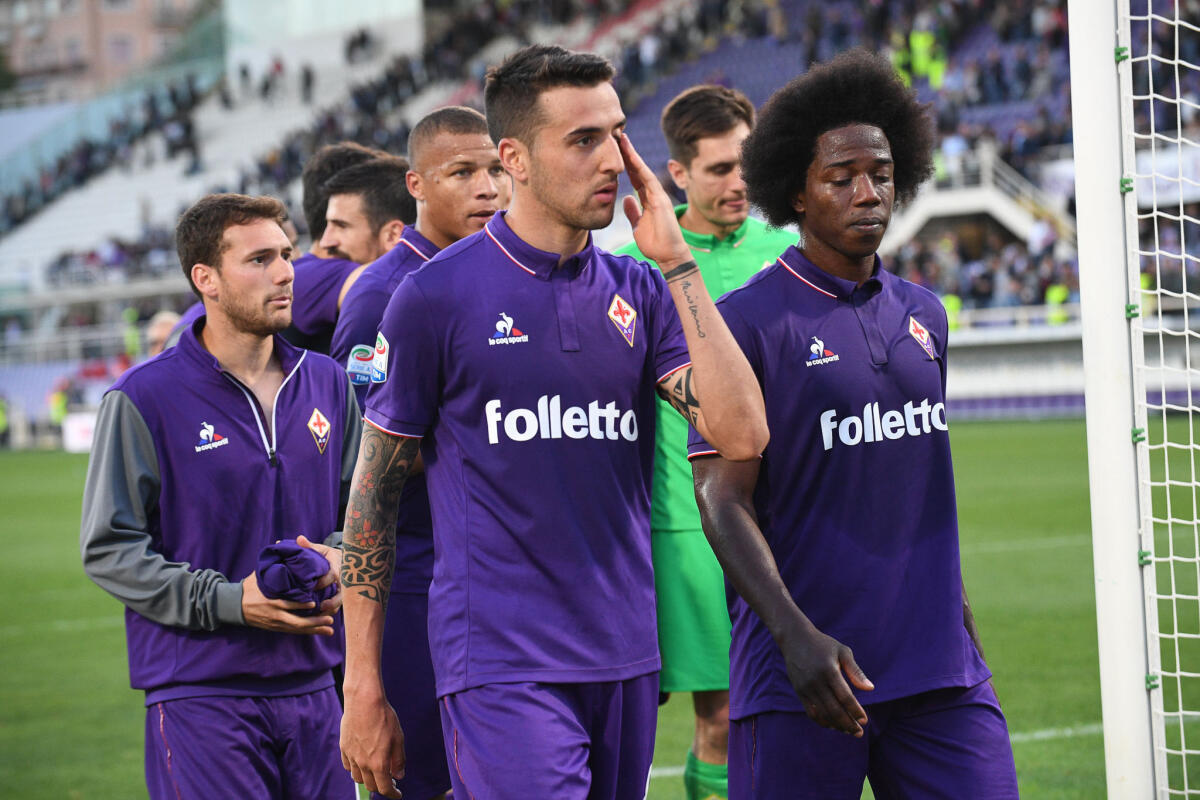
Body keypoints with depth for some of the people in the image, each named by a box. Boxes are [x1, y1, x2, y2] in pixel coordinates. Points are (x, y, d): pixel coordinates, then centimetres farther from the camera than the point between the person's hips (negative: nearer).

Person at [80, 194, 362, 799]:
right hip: (199, 695, -5)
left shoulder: (327, 384, 11)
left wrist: (338, 559, -4)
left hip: (312, 684, 5)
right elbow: (107, 549, -6)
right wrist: (228, 601, -16)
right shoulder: (144, 398, -5)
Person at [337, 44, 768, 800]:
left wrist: (676, 261, -7)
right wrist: (363, 689, 0)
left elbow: (742, 434, -6)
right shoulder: (435, 297, -4)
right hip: (500, 671, -5)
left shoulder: (641, 292, 8)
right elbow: (373, 497, 1)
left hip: (626, 662, 5)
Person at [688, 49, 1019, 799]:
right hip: (800, 680, -5)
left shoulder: (924, 315, 14)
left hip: (939, 675, 5)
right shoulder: (748, 322, -5)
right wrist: (796, 635, -22)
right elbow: (722, 497, -11)